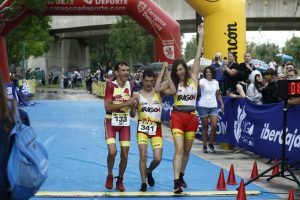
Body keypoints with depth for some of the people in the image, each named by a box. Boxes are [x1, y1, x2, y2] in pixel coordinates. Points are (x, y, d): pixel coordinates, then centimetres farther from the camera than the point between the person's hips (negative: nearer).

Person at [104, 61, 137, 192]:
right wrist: (125, 103, -24)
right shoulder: (110, 85, -12)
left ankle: (120, 180, 22)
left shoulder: (130, 85, 3)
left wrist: (133, 106, -1)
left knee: (125, 154, 3)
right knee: (112, 152, -16)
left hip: (125, 122, 4)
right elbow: (108, 107, -19)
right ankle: (109, 176, 11)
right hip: (111, 122, -4)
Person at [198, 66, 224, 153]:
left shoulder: (215, 82, 9)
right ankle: (204, 146, 12)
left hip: (213, 106, 3)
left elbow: (218, 94, 19)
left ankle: (211, 144, 10)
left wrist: (222, 103, 12)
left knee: (214, 125, -8)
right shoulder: (202, 81, -5)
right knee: (205, 126, 3)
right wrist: (198, 85, -51)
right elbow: (199, 85, -28)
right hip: (203, 106, -3)